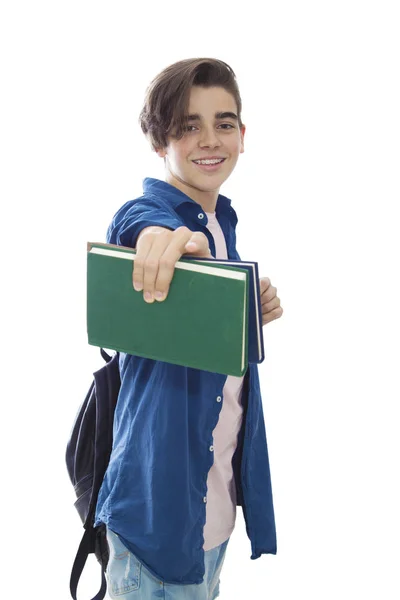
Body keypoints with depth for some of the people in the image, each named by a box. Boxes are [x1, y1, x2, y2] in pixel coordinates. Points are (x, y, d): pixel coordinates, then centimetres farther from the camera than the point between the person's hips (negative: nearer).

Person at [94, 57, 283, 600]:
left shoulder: (224, 220, 8)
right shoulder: (141, 212, -15)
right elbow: (150, 225, -41)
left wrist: (254, 312, -1)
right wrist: (171, 240, -64)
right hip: (161, 490, -7)